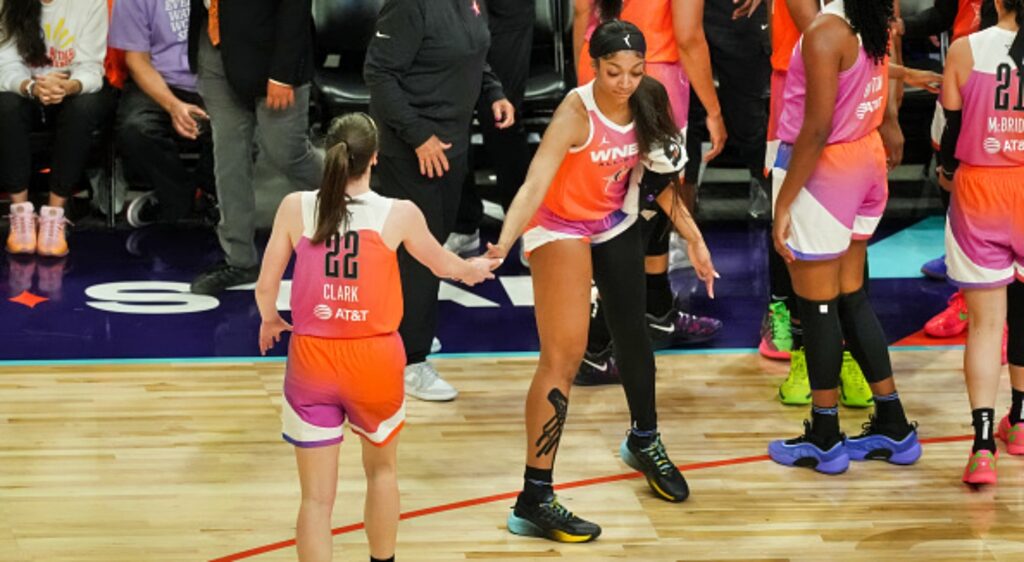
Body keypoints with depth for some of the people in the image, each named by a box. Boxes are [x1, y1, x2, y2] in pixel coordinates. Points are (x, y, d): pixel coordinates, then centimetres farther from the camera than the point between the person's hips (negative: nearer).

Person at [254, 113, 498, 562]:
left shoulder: (296, 208, -5)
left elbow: (265, 287, -2)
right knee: (381, 468, 27)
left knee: (317, 497, 4)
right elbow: (442, 264, 13)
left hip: (311, 358, 0)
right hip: (374, 357, 0)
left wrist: (270, 320, 21)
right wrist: (473, 270, 36)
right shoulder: (399, 215, -6)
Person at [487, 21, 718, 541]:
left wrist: (694, 239, 4)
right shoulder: (576, 113, -30)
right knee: (564, 355, -15)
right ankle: (534, 501, -15)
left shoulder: (647, 102, -13)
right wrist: (502, 245, -56)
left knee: (631, 330, 19)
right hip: (560, 228, -6)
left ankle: (644, 441, 48)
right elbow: (534, 185, -42)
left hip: (617, 225, 6)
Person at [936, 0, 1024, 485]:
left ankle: (983, 444, -9)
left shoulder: (965, 50, -10)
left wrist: (947, 169, 19)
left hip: (979, 190, -1)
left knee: (985, 320, 2)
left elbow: (953, 123, -2)